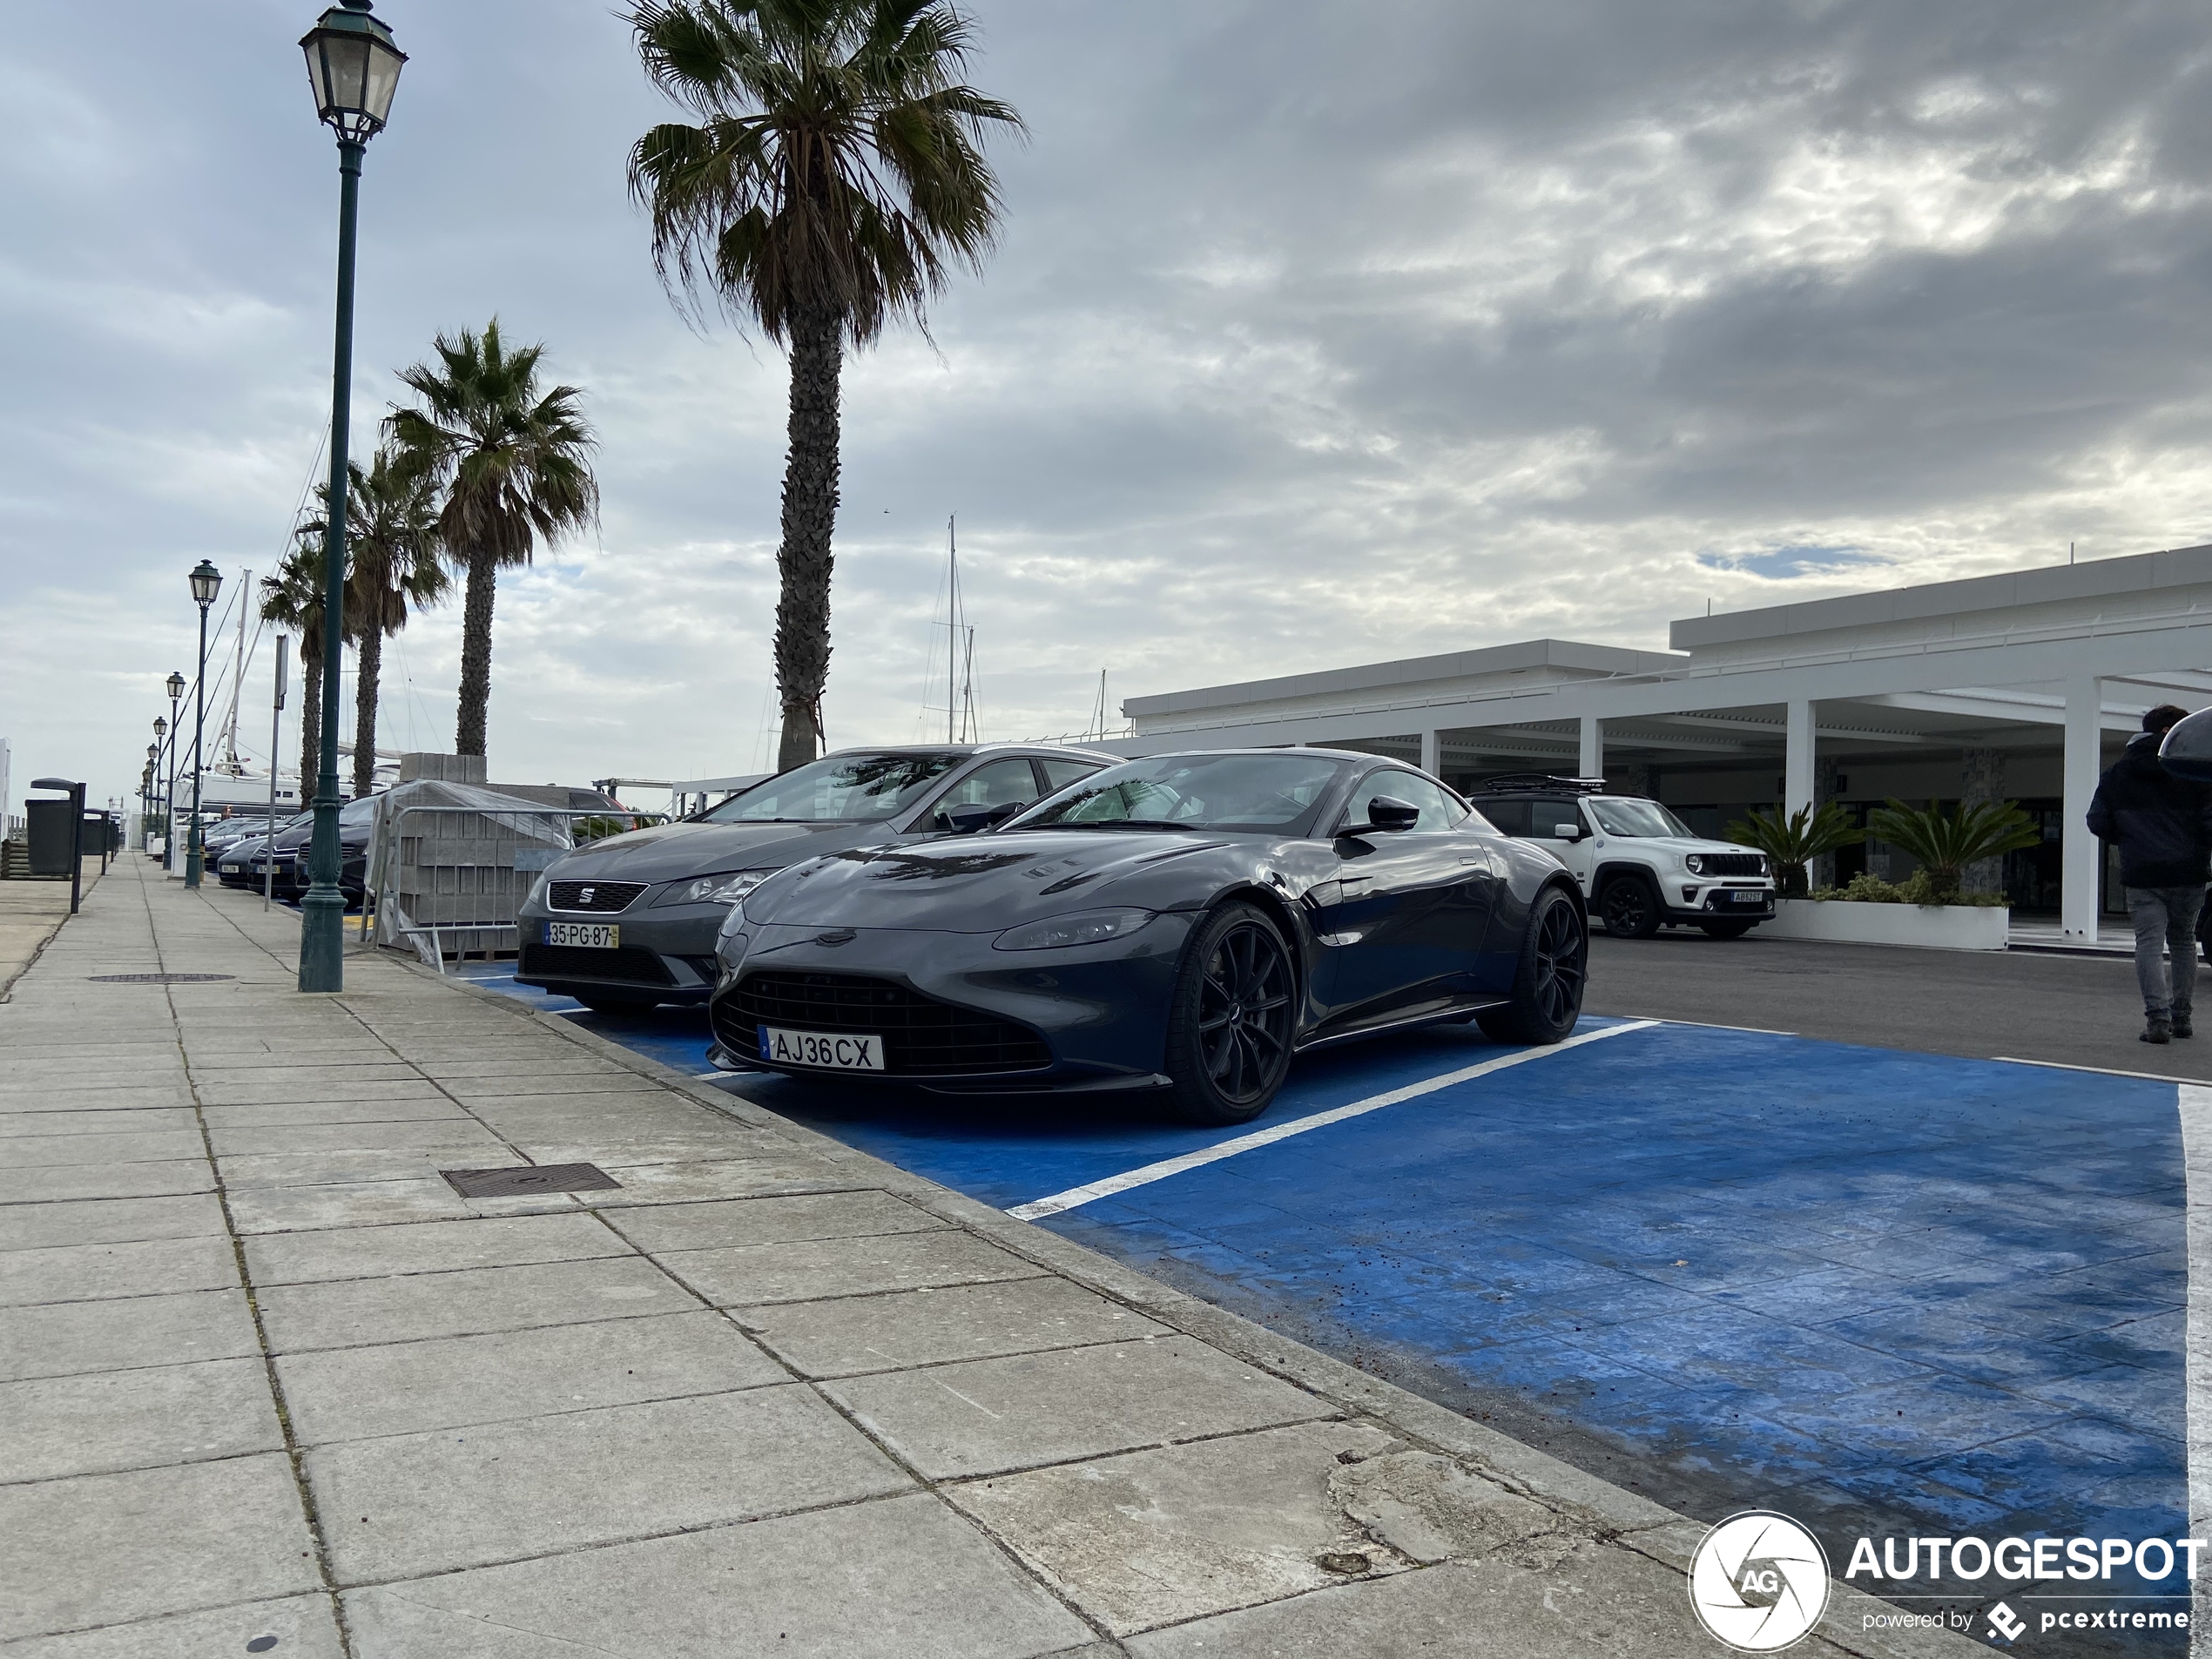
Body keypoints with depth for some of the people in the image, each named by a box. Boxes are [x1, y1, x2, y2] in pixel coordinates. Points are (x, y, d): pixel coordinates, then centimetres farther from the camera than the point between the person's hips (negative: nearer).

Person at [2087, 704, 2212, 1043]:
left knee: (2149, 943, -2)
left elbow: (2098, 823, 6)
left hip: (2141, 874, 0)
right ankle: (2180, 1016, 20)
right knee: (2183, 942, 16)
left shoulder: (2117, 774, 6)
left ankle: (2157, 1017, -16)